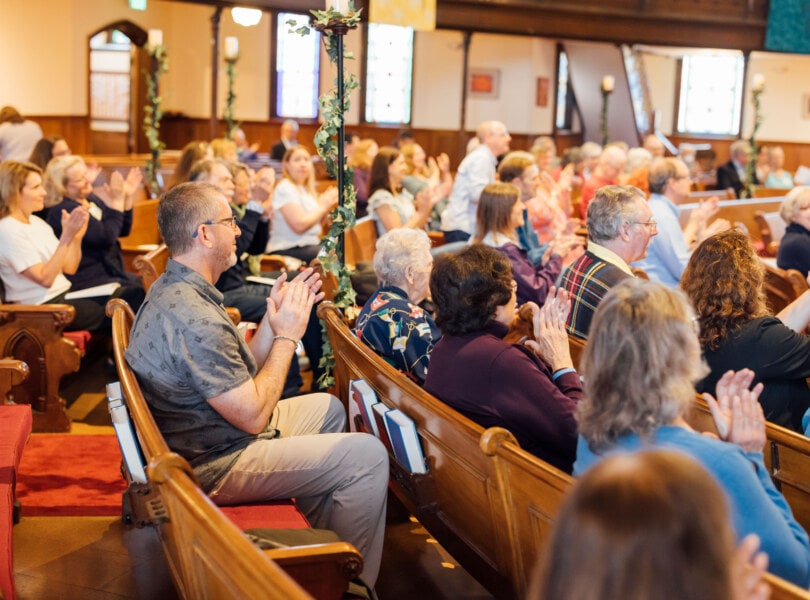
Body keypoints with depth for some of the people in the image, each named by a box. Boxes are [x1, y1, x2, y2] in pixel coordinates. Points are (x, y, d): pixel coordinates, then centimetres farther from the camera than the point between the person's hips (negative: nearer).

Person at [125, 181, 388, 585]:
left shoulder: (170, 289, 5)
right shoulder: (194, 318, -29)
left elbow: (240, 378, 6)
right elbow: (254, 415, -25)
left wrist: (275, 318, -3)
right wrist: (287, 335, -16)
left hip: (205, 440, 11)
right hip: (212, 466, -11)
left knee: (328, 408, 24)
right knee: (367, 455, -13)